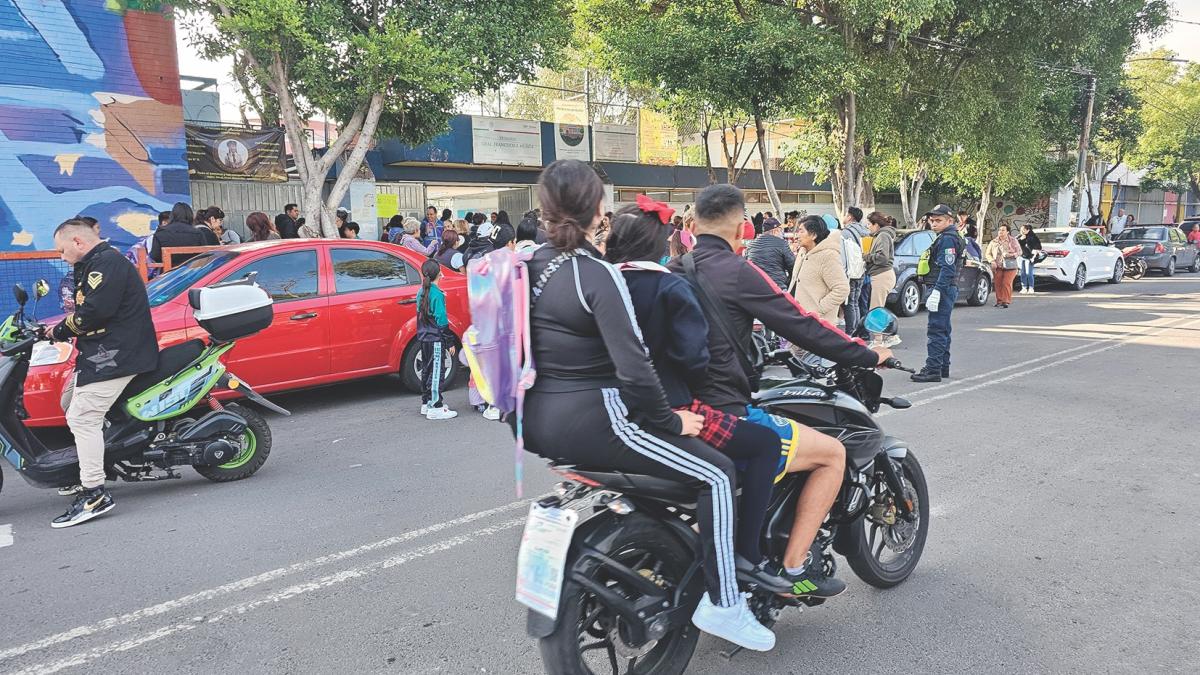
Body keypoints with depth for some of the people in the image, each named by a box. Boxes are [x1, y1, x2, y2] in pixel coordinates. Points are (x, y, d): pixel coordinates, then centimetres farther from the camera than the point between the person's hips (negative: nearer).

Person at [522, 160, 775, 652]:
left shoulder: (531, 265, 6)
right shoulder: (596, 274, -18)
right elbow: (634, 368, -23)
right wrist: (670, 421, -10)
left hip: (537, 421, 9)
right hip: (590, 421, -9)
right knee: (716, 474, -2)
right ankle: (722, 604, 4)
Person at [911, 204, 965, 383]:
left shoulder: (948, 239, -14)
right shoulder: (949, 238, 19)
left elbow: (947, 269, -22)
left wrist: (936, 293, -25)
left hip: (944, 289, -11)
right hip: (949, 289, 11)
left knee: (936, 331, -11)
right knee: (943, 330, 16)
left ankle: (933, 369, -12)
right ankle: (943, 367, 23)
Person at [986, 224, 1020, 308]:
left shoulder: (1013, 240, 3)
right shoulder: (993, 242, 10)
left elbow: (1019, 252, 2)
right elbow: (988, 254, 13)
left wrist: (1010, 255, -16)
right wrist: (992, 261, -4)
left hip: (1009, 266, -3)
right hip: (997, 266, 3)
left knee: (1006, 284, -10)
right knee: (998, 284, 1)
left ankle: (1006, 301, -5)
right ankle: (999, 300, 10)